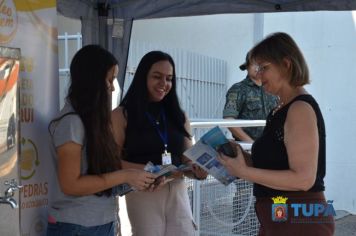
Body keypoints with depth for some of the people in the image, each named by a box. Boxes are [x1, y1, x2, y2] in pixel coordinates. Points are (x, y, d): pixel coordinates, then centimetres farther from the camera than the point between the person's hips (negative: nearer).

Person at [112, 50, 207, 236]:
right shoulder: (122, 115, -2)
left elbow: (188, 160, 11)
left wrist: (197, 171, -12)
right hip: (143, 195, -4)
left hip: (178, 193, 4)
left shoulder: (178, 116, 12)